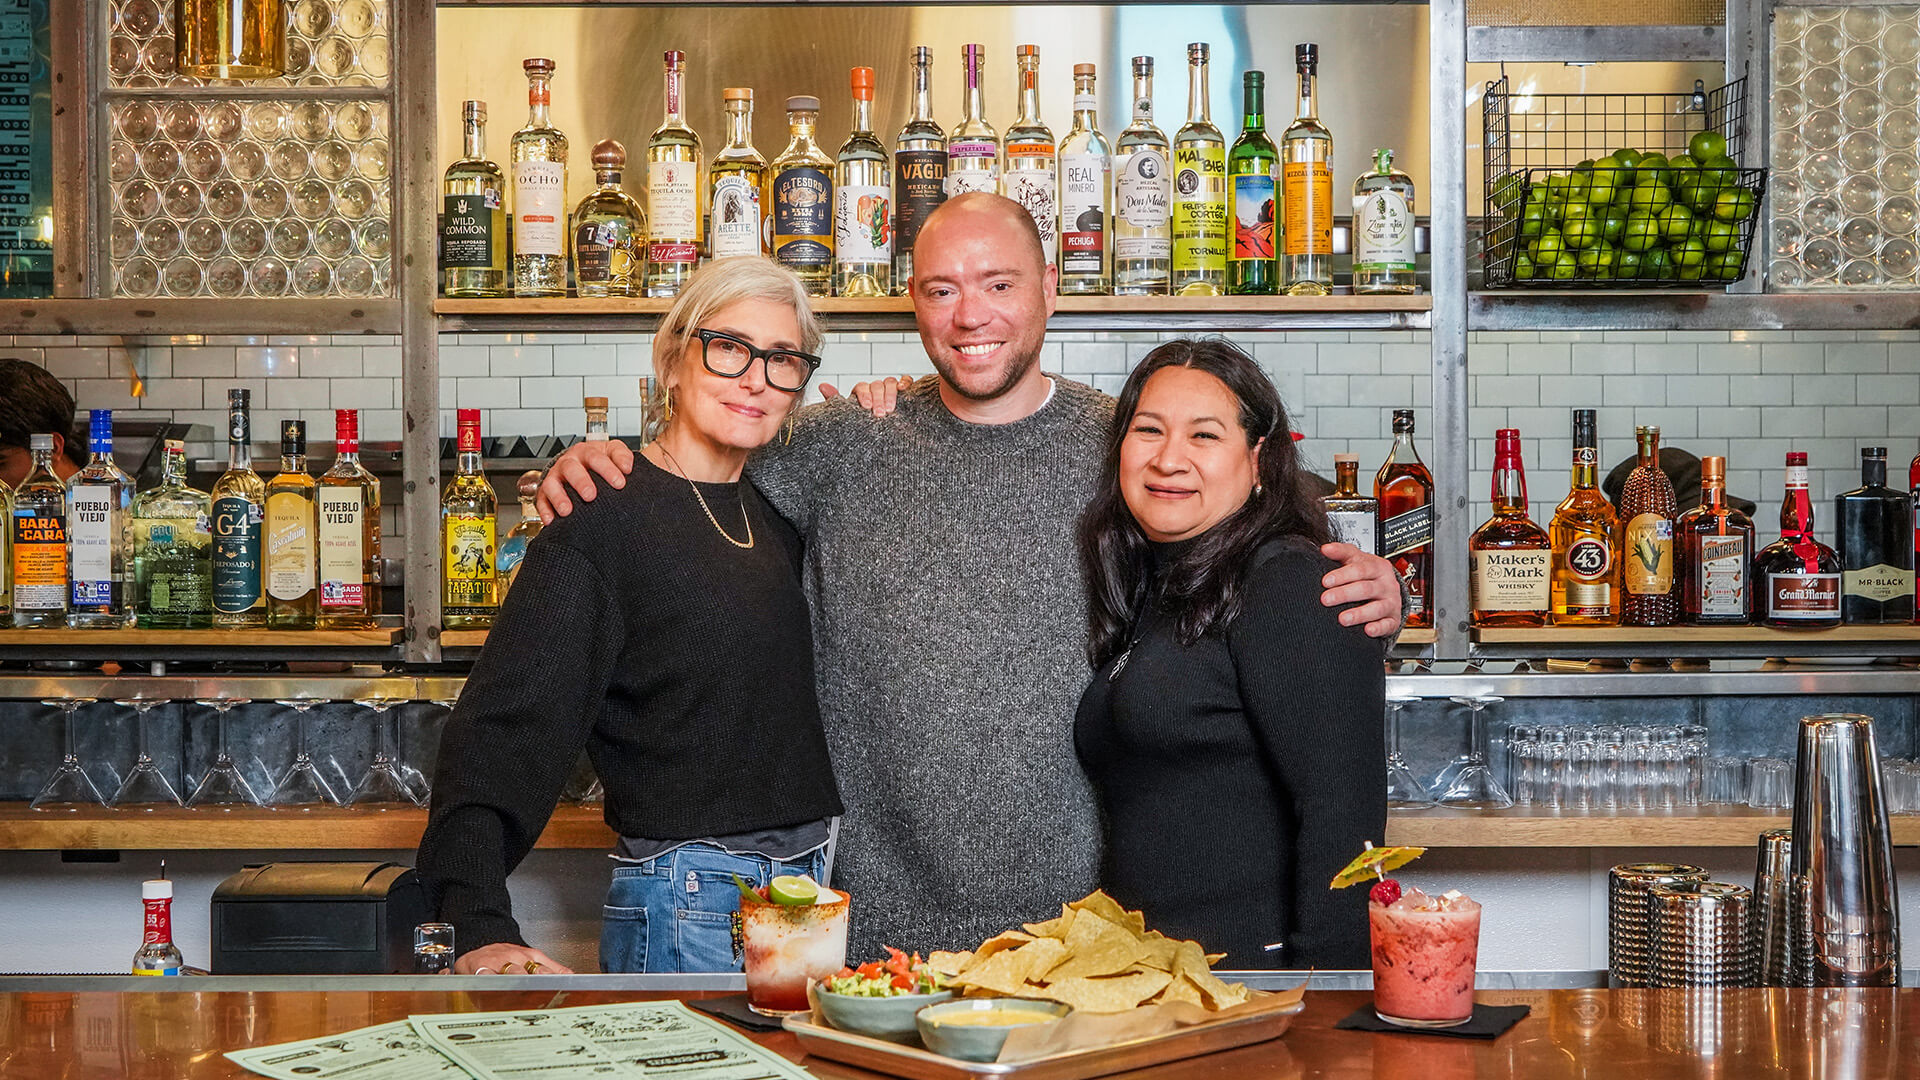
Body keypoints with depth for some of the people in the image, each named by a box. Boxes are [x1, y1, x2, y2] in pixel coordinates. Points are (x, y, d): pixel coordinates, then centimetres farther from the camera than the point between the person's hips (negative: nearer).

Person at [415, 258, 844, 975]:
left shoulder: (775, 512, 9)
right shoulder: (606, 520, -12)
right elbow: (500, 729, -19)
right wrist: (480, 926, -33)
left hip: (816, 886, 7)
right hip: (686, 910, -7)